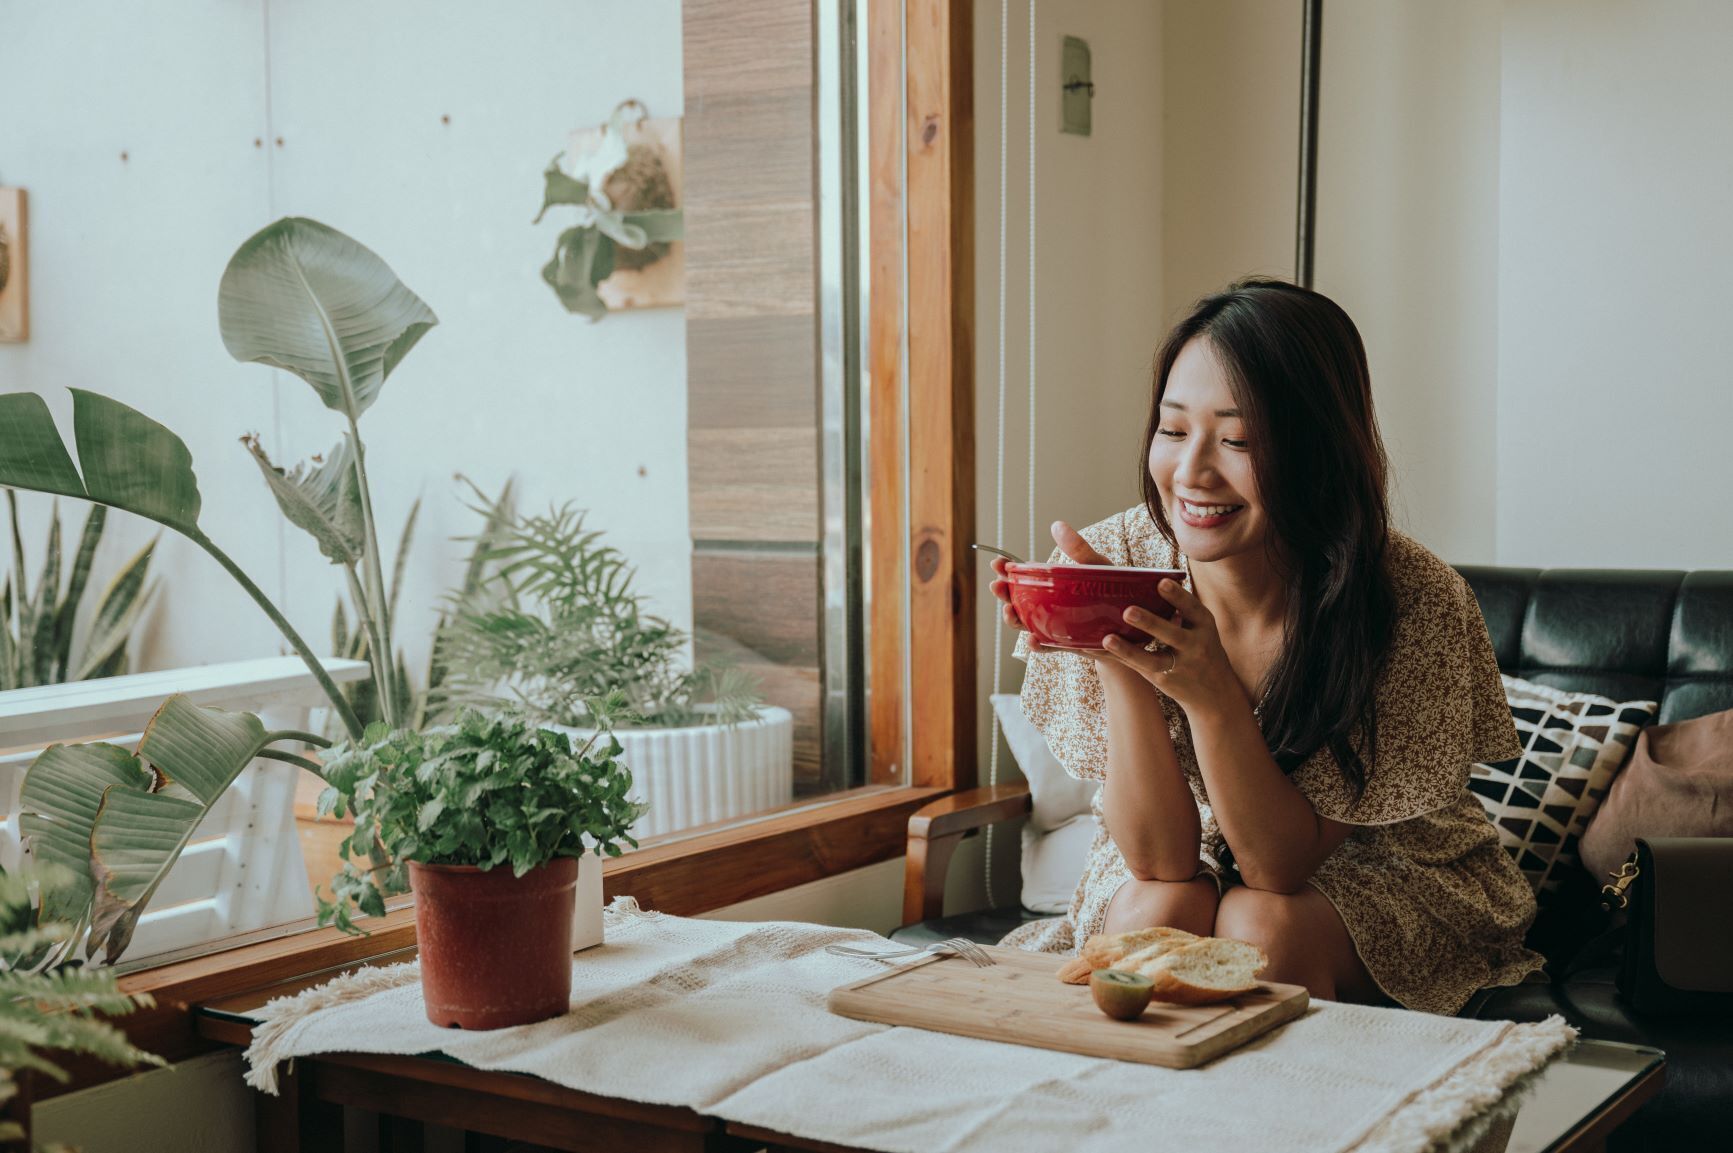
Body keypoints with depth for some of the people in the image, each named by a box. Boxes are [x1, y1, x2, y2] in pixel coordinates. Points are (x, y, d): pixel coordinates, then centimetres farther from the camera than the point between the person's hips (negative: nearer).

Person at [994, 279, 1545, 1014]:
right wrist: (1118, 667, -35)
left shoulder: (1415, 601, -27)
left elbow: (1282, 864, -24)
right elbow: (1159, 858, -20)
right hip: (1189, 869, 2)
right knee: (1158, 914, -30)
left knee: (1263, 927, -31)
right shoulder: (1119, 561, -21)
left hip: (1377, 878, -1)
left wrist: (1211, 691, -40)